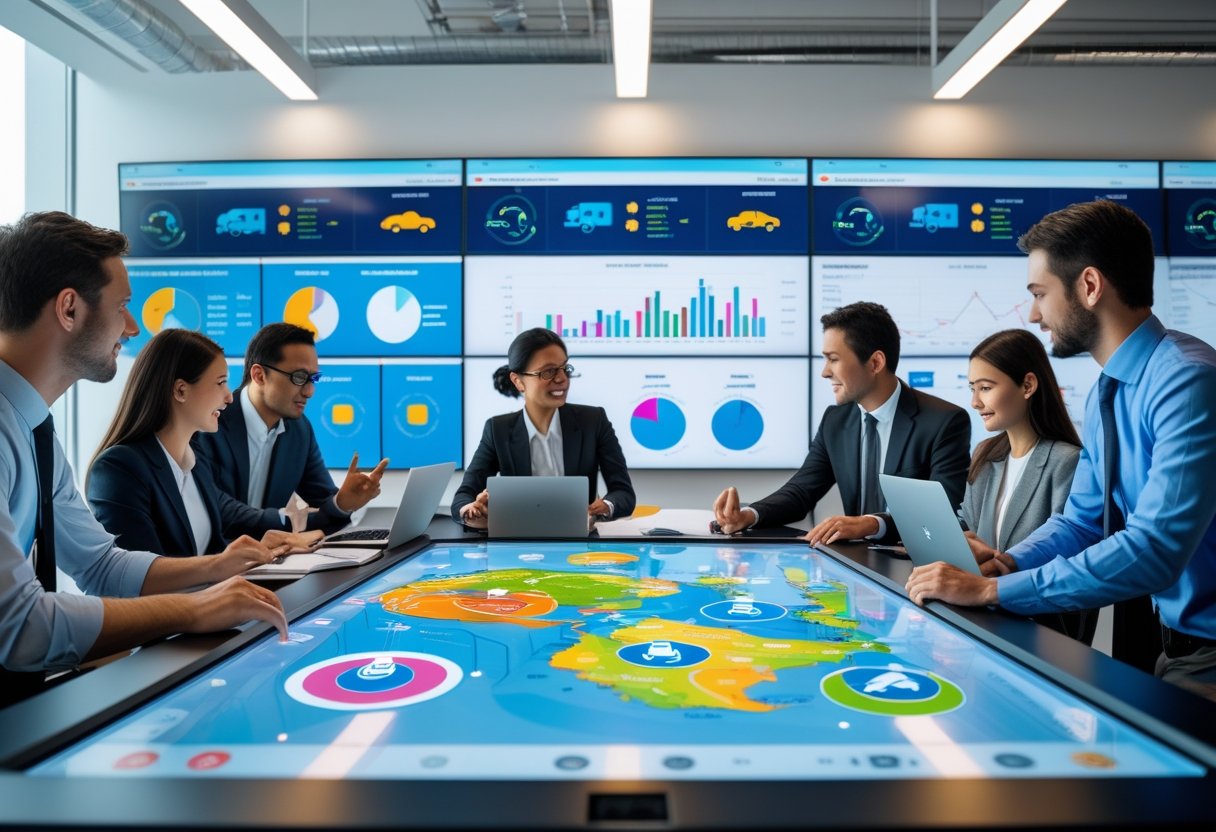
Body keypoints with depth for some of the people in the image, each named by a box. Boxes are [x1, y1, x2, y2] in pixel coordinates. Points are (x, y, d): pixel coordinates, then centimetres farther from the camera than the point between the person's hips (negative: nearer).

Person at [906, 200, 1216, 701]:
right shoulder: (1106, 393, 5)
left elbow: (1155, 549, -31)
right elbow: (1081, 522, 11)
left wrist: (990, 591, -28)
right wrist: (1004, 563, -9)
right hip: (1167, 636, 7)